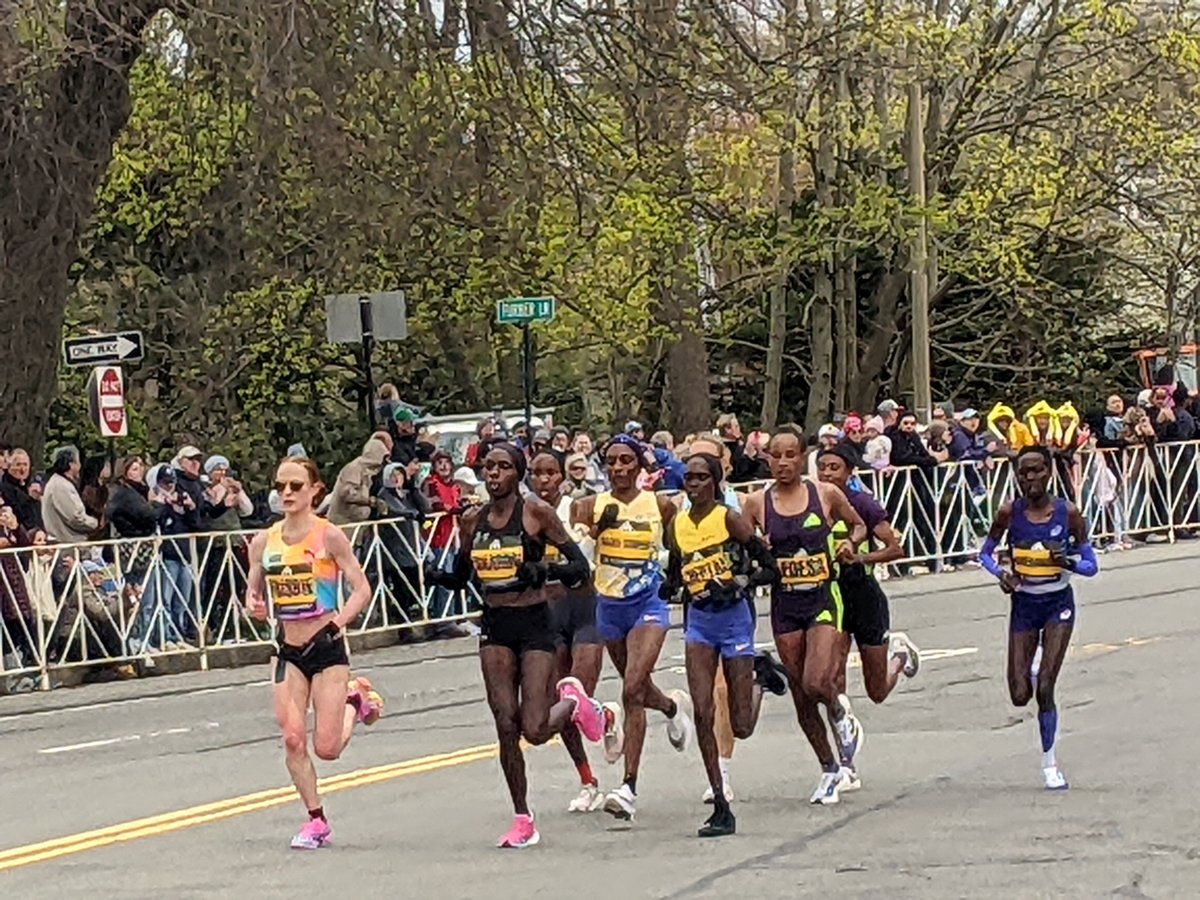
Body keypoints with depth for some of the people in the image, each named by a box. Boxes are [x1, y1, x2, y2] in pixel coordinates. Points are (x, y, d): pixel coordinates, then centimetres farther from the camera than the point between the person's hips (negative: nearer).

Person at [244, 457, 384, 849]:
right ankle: (316, 820, 10)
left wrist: (342, 618, -27)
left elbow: (362, 588, -10)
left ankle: (355, 702, 30)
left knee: (327, 748, -3)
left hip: (326, 646, -4)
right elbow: (254, 592, 12)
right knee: (293, 739, -6)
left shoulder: (329, 536, -10)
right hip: (287, 650, 4)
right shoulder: (264, 542, 2)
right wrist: (254, 606, -11)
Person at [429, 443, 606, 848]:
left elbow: (579, 566, -8)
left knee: (535, 730, -11)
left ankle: (572, 700, 24)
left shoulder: (536, 512, -7)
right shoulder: (472, 520, 7)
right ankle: (522, 819, 9)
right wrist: (434, 575, -3)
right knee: (506, 725, -2)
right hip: (494, 626, 4)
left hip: (534, 622, -4)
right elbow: (460, 577, 19)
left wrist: (545, 571, -26)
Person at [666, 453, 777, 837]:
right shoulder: (677, 526, 6)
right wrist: (663, 589, -1)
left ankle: (758, 683, 37)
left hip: (734, 617, -4)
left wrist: (740, 581, -22)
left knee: (741, 727, 0)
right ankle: (720, 807, -5)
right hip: (698, 621, 4)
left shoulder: (729, 519, -8)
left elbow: (769, 569, -7)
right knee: (702, 712, -11)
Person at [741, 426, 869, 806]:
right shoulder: (757, 503, -1)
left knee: (816, 682, -20)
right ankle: (829, 770, 23)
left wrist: (851, 542, -6)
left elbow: (858, 524, 14)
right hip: (785, 605, 2)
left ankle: (841, 714, 16)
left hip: (824, 598, -2)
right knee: (800, 696, 6)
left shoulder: (826, 494, -2)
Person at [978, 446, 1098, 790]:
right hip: (1024, 604, 2)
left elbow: (1090, 565, -5)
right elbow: (985, 552, 4)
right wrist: (1001, 573, -16)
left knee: (1044, 688, -10)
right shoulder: (1010, 513, -9)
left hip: (1058, 604, -2)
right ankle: (1032, 668, 38)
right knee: (1020, 696, 0)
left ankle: (1049, 761, 9)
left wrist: (1068, 563, -26)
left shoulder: (1068, 513, -12)